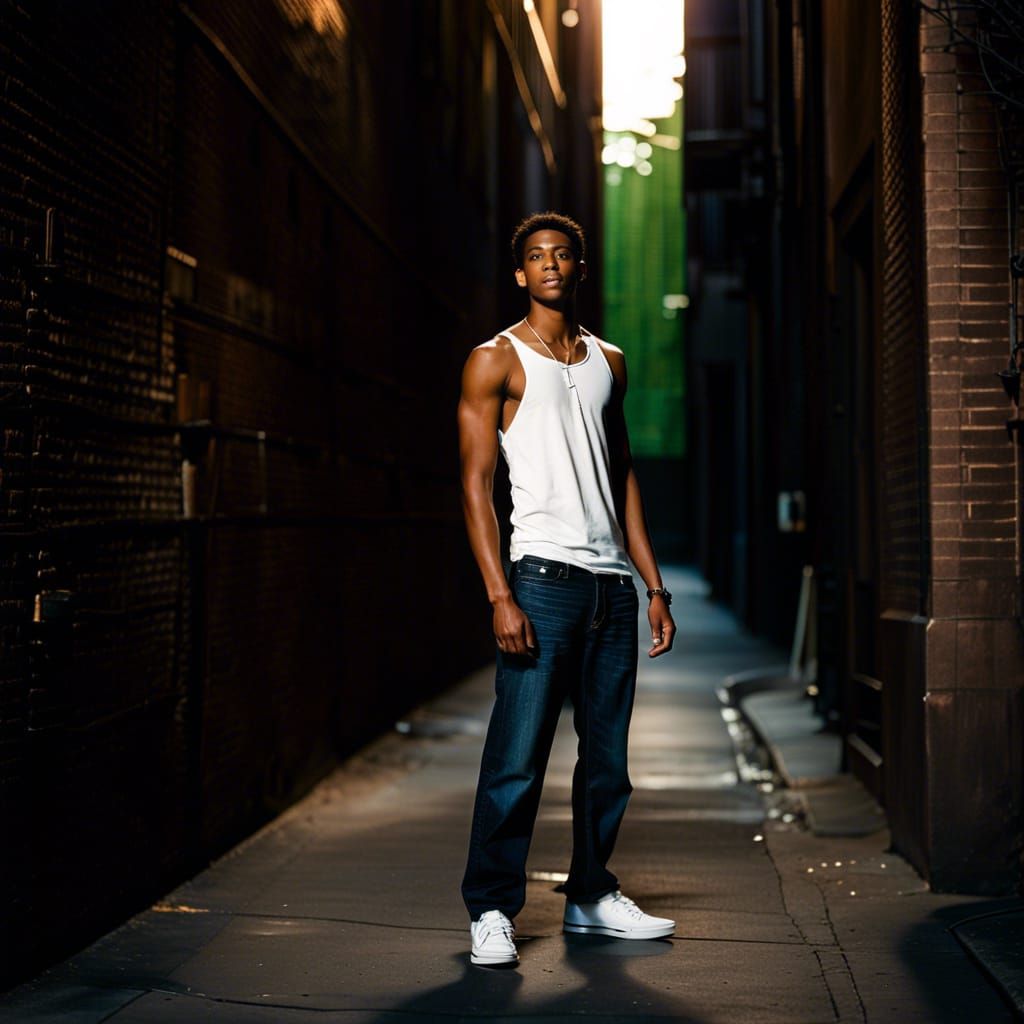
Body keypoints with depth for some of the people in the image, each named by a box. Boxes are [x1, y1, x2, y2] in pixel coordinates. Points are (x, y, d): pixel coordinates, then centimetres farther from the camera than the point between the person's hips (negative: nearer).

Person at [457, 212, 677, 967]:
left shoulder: (608, 362, 17)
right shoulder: (496, 361, 0)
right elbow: (477, 485, -5)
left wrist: (654, 585, 13)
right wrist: (500, 596, -15)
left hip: (613, 583, 6)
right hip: (544, 578, -5)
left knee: (607, 756, 9)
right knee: (518, 756, -7)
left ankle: (592, 896, 21)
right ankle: (491, 907, 2)